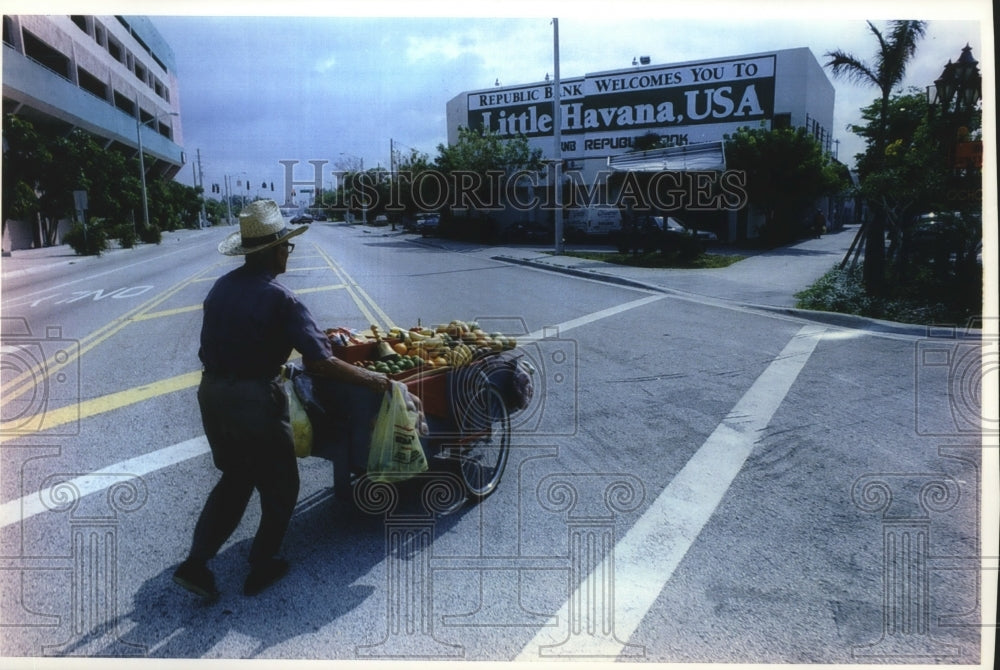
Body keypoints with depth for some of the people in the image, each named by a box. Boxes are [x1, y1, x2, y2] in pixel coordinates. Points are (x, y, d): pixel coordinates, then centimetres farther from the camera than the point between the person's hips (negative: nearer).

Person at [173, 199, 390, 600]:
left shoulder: (221, 287, 5)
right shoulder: (278, 298, -16)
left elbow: (223, 342, 13)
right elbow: (320, 363, -22)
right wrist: (370, 379, -11)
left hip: (212, 394, 7)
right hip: (255, 401, -7)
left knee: (234, 478, 25)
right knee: (280, 487, 14)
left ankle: (196, 562, 21)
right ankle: (261, 567, 24)